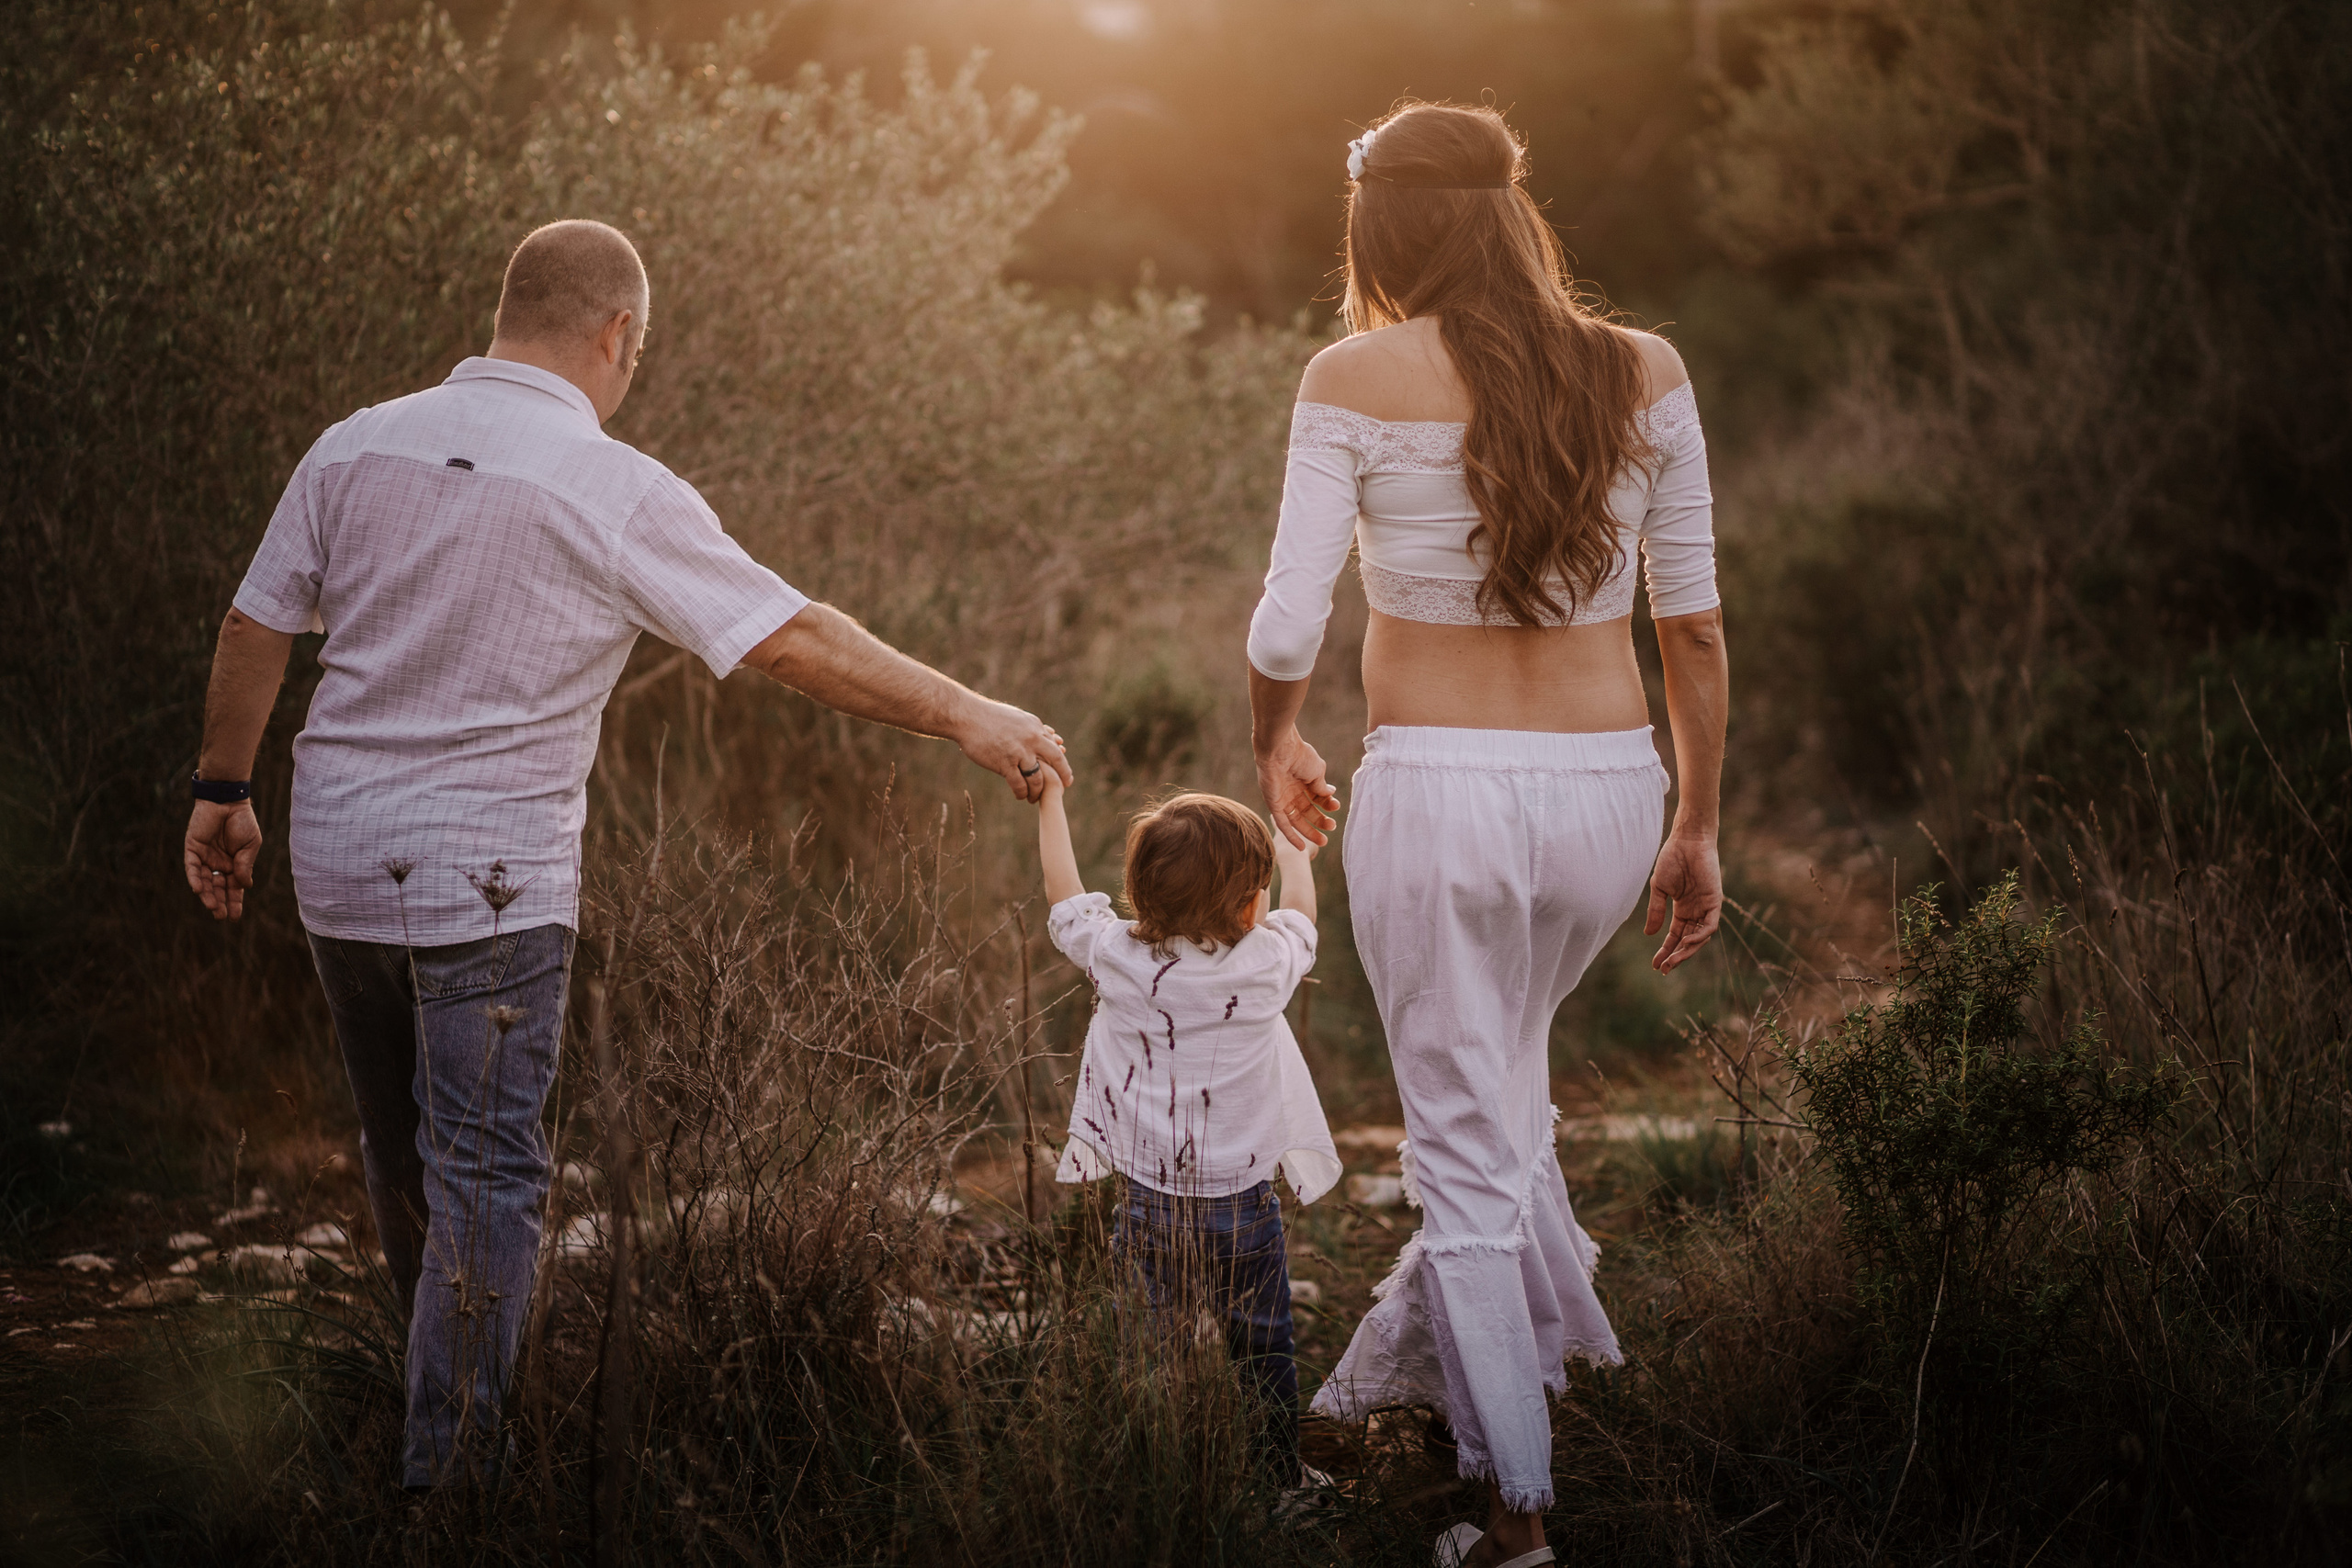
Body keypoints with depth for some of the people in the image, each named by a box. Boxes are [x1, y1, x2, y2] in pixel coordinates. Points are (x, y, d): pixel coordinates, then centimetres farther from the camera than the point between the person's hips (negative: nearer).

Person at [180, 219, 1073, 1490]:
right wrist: (968, 718, -5)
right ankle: (446, 1474, 1)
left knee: (402, 1150, 20)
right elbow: (796, 642, -12)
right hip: (488, 876, -6)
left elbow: (254, 630, 8)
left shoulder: (358, 444, 3)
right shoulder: (616, 493, -12)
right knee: (483, 1174, 1)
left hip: (339, 857, 6)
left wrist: (224, 789, 21)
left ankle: (451, 1387, 39)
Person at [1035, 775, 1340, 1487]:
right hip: (1243, 1205, -1)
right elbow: (1300, 915, 10)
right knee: (1262, 1351, 14)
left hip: (1148, 1205, 1)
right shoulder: (1265, 966, -12)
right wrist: (1294, 857, 31)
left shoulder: (1117, 959, -10)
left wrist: (1049, 800, 21)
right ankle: (1280, 1474, 24)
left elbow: (1065, 898, 9)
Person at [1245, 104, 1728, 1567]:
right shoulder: (1646, 375, 1)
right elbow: (1696, 625, 4)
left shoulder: (1359, 381, -7)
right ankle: (1432, 1353, 41)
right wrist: (1699, 828, 13)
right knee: (1506, 1064, 30)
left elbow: (1288, 629, -8)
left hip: (1438, 790, -3)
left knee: (1468, 1145, 8)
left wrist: (1277, 751, 13)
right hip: (1607, 787, 4)